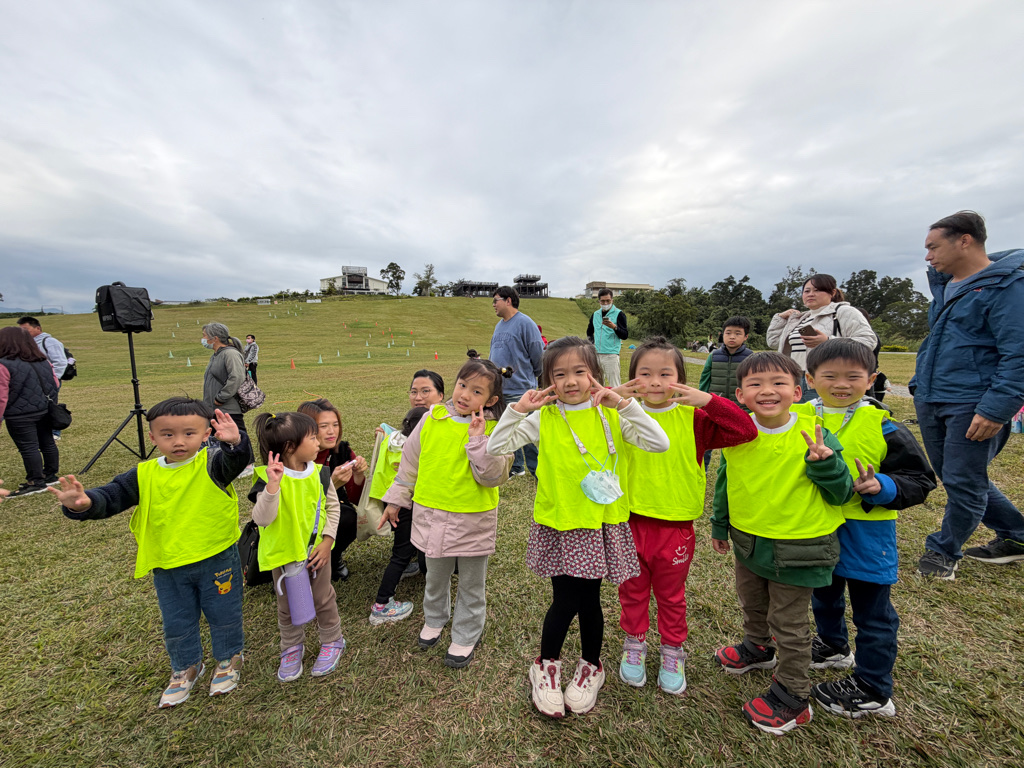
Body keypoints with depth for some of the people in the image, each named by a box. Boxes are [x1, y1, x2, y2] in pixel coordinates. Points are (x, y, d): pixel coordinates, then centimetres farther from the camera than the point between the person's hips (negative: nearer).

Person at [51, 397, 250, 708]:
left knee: (224, 615, 15)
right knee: (176, 624, 22)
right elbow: (111, 497, -3)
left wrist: (235, 442, -58)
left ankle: (229, 658, 43)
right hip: (167, 567, 4)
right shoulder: (144, 476, -3)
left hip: (217, 560, -4)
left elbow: (237, 461, -36)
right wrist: (84, 502, -26)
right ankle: (186, 667, 49)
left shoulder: (212, 465, -17)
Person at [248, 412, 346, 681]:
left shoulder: (319, 473, -9)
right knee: (287, 604, 17)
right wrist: (272, 485, -41)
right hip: (283, 552, -1)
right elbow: (262, 518, -28)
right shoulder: (269, 478, -19)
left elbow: (332, 507, -1)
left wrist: (327, 541, -8)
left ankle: (332, 641, 36)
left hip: (316, 548, 2)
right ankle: (292, 647, 40)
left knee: (323, 597, 15)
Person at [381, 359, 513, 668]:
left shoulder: (494, 431, -13)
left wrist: (478, 440, -28)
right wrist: (396, 499, 11)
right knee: (435, 576, 26)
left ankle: (466, 637, 41)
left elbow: (493, 476, -21)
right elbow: (410, 461, 5)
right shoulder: (432, 419, -6)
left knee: (471, 585, 17)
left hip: (473, 521, -3)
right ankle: (434, 620, 54)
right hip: (431, 515, 3)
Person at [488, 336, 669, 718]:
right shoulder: (544, 418, -6)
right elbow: (496, 447, -10)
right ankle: (545, 668, 36)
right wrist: (517, 409, -20)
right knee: (565, 601, 5)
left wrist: (624, 404, -22)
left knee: (589, 600, 13)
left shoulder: (609, 415, -4)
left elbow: (659, 443, -15)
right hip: (559, 525, -1)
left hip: (601, 524, 1)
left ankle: (591, 666, 43)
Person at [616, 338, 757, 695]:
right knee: (632, 590, 19)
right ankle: (634, 644, 44)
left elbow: (745, 430, -15)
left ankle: (672, 652, 44)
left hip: (676, 525, 0)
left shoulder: (693, 419, -7)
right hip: (631, 521, 1)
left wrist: (707, 400, -25)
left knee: (671, 594, 21)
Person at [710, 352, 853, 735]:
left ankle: (792, 697, 35)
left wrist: (823, 463, -31)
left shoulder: (814, 435, -18)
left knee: (788, 624, 13)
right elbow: (725, 481, 5)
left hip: (796, 549, -4)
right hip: (749, 542, 4)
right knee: (751, 604, 27)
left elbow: (842, 494, -11)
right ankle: (757, 648, 56)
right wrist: (720, 525, 15)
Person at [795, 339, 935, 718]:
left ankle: (872, 690, 29)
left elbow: (920, 479, -7)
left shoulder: (882, 427, -11)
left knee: (872, 610, 11)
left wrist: (883, 488, -24)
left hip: (865, 533, -3)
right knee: (823, 594, 24)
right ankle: (833, 646, 51)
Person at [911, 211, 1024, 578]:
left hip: (971, 406, -8)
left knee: (962, 482, 2)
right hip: (931, 403, 9)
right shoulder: (944, 283, 14)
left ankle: (944, 551, 19)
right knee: (952, 477, 17)